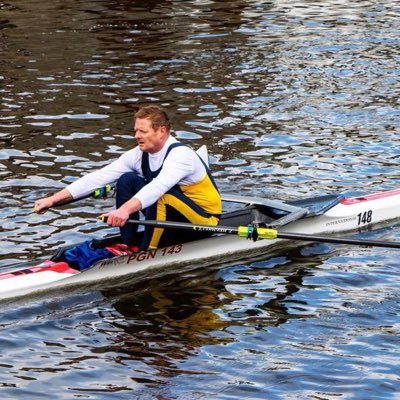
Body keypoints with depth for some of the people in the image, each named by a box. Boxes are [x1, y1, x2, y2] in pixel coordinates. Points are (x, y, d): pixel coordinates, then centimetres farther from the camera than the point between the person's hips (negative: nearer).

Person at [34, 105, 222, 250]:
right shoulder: (139, 155, -4)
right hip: (171, 219, 7)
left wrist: (125, 210, -60)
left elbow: (159, 186, -45)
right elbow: (99, 177, -9)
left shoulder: (181, 154, -26)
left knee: (163, 195, -35)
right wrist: (53, 199, -16)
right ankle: (128, 247, -7)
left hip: (204, 220, -7)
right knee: (127, 180, -6)